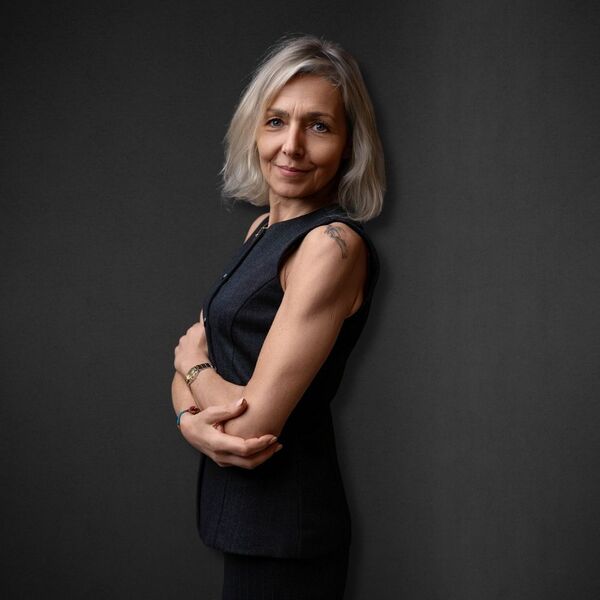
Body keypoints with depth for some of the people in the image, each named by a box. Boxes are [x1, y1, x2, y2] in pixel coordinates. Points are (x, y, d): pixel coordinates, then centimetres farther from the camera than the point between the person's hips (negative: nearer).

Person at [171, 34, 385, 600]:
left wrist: (192, 362, -5)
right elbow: (192, 354, 7)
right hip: (238, 508, 8)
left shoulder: (334, 243, -21)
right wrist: (190, 417, -16)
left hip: (282, 524, -8)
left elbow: (254, 422, -25)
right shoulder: (263, 228, 7)